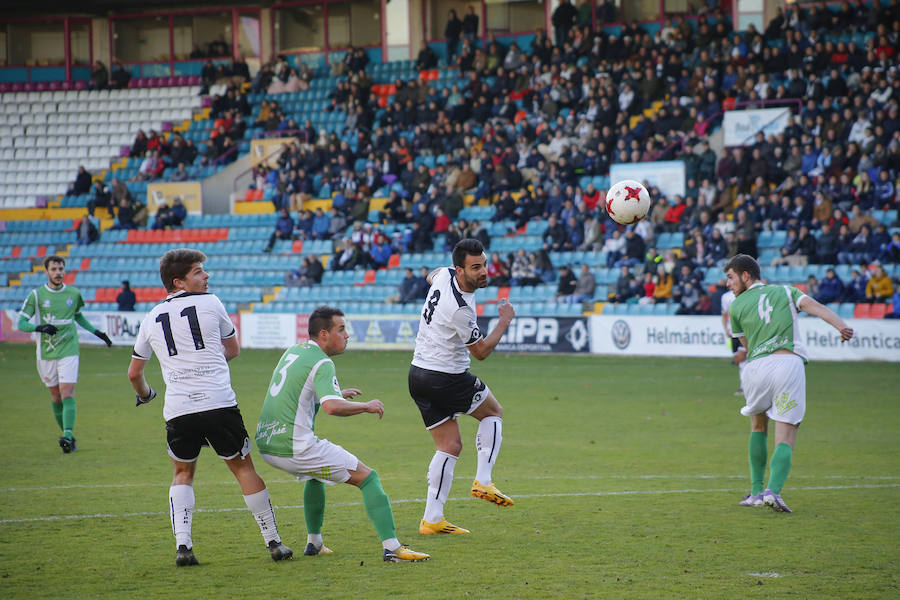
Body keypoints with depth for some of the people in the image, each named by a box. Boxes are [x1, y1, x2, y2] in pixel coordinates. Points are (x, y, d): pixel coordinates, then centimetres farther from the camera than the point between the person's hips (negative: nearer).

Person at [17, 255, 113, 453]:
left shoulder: (73, 294, 4)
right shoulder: (36, 295, -2)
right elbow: (21, 323, -4)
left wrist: (96, 332, 16)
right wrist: (40, 328, -21)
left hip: (68, 351, 0)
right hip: (46, 353, 1)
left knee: (67, 394, -15)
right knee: (56, 397, 6)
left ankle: (68, 435, -26)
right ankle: (68, 437, 18)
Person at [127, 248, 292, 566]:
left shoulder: (151, 318, 14)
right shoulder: (210, 303, 6)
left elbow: (134, 373, 23)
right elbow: (233, 349, 20)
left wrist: (145, 394, 44)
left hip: (178, 409, 2)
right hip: (219, 403, -2)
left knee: (183, 474, 20)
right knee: (243, 468, 10)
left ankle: (182, 546, 4)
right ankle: (274, 542, 13)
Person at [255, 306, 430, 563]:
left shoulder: (292, 352, 16)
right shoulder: (321, 363, -11)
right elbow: (332, 407, -27)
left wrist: (337, 395, 32)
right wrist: (366, 406, -11)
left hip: (266, 444, 9)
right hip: (295, 446, -9)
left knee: (314, 473, 38)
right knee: (367, 477, -3)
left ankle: (314, 542, 37)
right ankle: (392, 547, -15)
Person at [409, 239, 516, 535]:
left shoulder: (444, 275, -2)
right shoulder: (461, 309, -27)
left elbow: (431, 276, 27)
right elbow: (481, 351, -12)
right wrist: (504, 321, -3)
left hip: (419, 375, 8)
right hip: (447, 379, -8)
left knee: (450, 447, 10)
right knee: (493, 412, 16)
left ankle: (432, 519, 5)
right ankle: (483, 481, 3)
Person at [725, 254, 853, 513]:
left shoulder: (737, 306, 18)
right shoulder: (785, 291, 21)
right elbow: (813, 305, 2)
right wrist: (841, 326, -12)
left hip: (756, 366, 0)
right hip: (789, 363, 0)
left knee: (758, 426, 25)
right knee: (785, 439, -1)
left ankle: (757, 491, 20)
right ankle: (773, 490, -25)